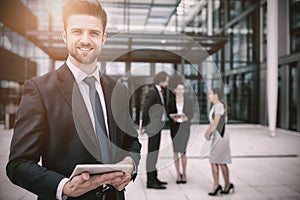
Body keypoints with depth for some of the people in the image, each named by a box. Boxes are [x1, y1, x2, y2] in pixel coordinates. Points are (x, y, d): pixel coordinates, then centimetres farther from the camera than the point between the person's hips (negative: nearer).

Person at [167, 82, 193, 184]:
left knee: (183, 151, -2)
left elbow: (191, 114, 5)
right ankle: (178, 174, 15)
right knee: (175, 151, 3)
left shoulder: (188, 101, 5)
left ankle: (184, 173, 14)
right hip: (174, 127, 1)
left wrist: (186, 118, -15)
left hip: (184, 128, 0)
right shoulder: (171, 102, 4)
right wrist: (173, 118, -15)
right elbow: (168, 114, 4)